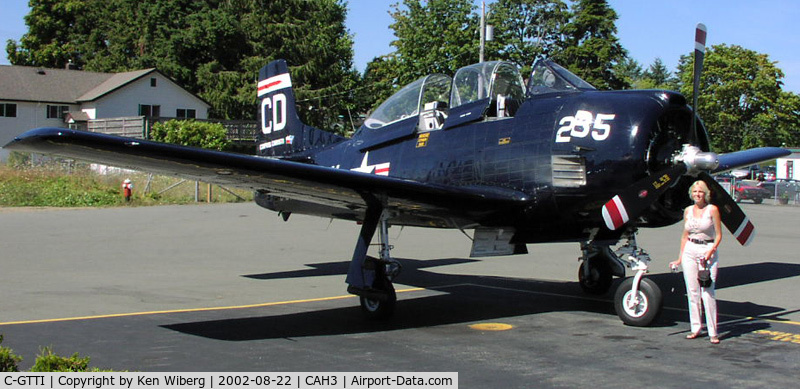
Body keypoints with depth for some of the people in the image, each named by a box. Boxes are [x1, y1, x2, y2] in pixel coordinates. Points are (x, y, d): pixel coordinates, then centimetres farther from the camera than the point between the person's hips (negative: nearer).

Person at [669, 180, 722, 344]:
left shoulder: (712, 209, -2)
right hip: (690, 251, 4)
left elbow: (718, 235, -2)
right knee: (692, 292, 5)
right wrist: (680, 258, 14)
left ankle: (713, 332, -3)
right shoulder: (688, 211, 10)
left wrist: (711, 251, -17)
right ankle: (696, 328, 14)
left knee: (707, 292, -9)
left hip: (708, 251, -4)